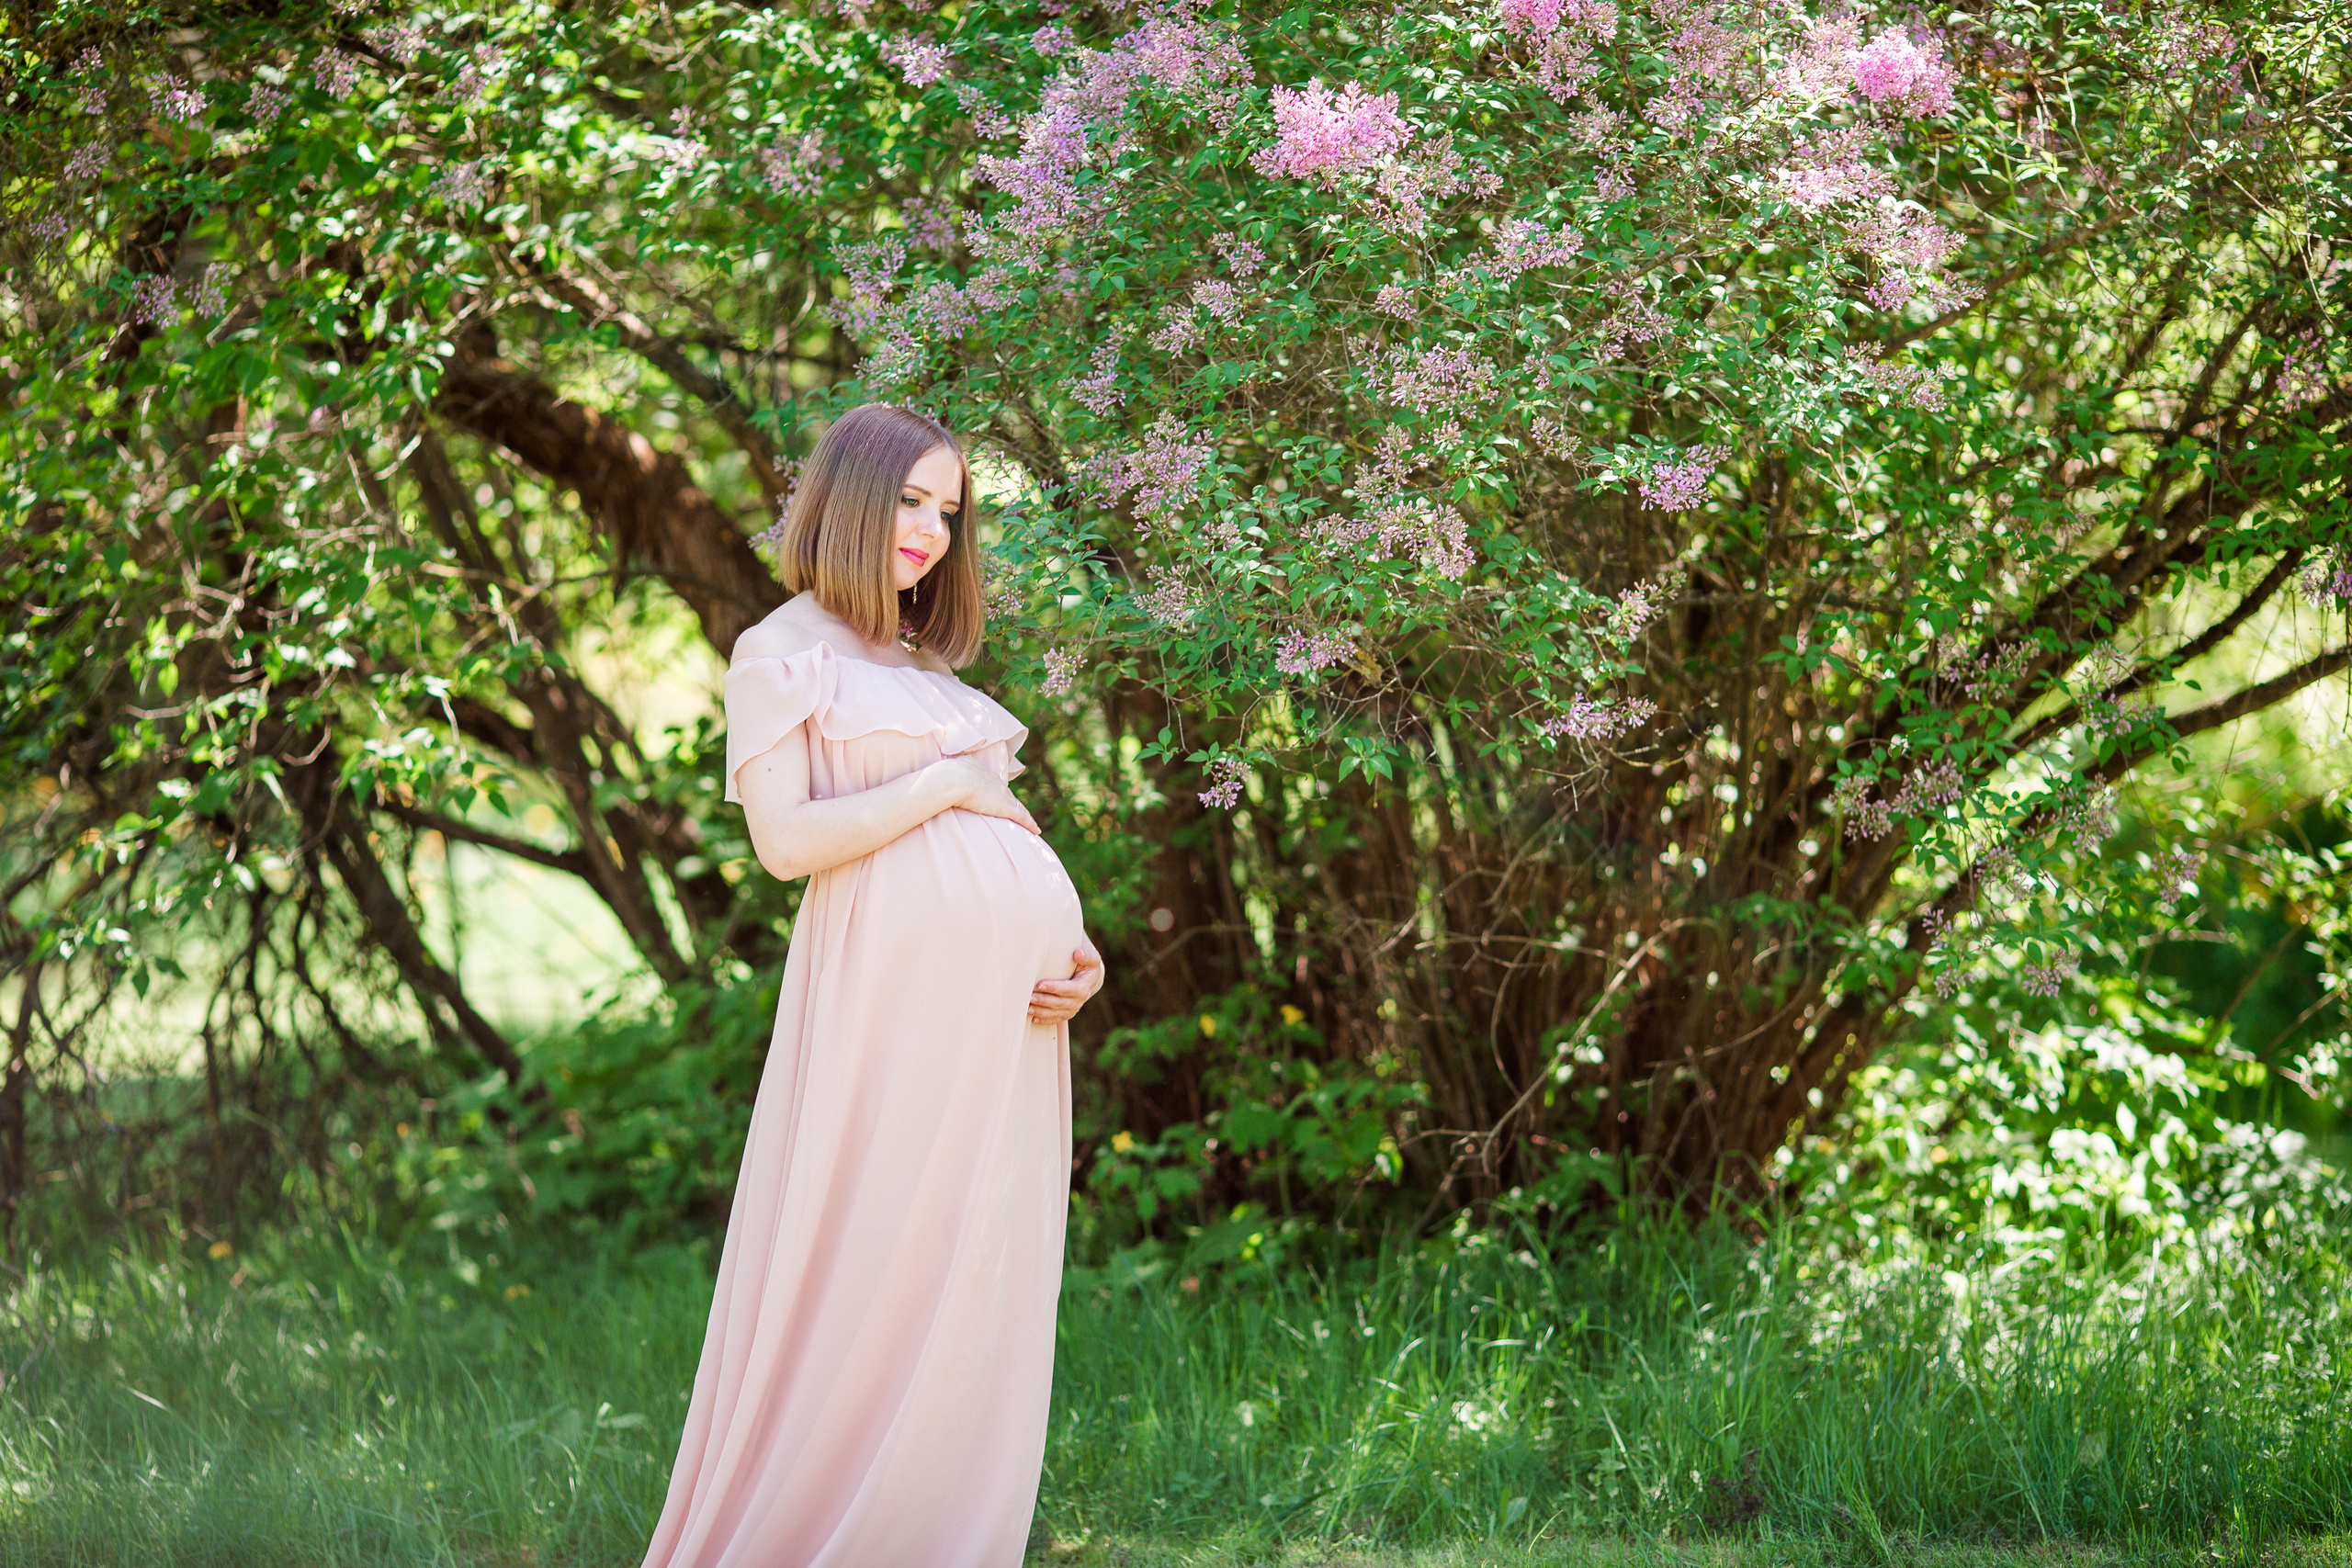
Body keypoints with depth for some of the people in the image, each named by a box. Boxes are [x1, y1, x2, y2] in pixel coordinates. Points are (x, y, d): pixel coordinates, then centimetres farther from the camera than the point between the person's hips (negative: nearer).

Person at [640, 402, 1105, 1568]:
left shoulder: (925, 666, 24)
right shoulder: (785, 654, 2)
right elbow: (786, 840, -11)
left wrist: (1076, 951, 5)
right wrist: (947, 784, -6)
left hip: (1010, 1006, 7)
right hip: (896, 990, -7)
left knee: (987, 1287, 5)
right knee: (878, 1272, -8)